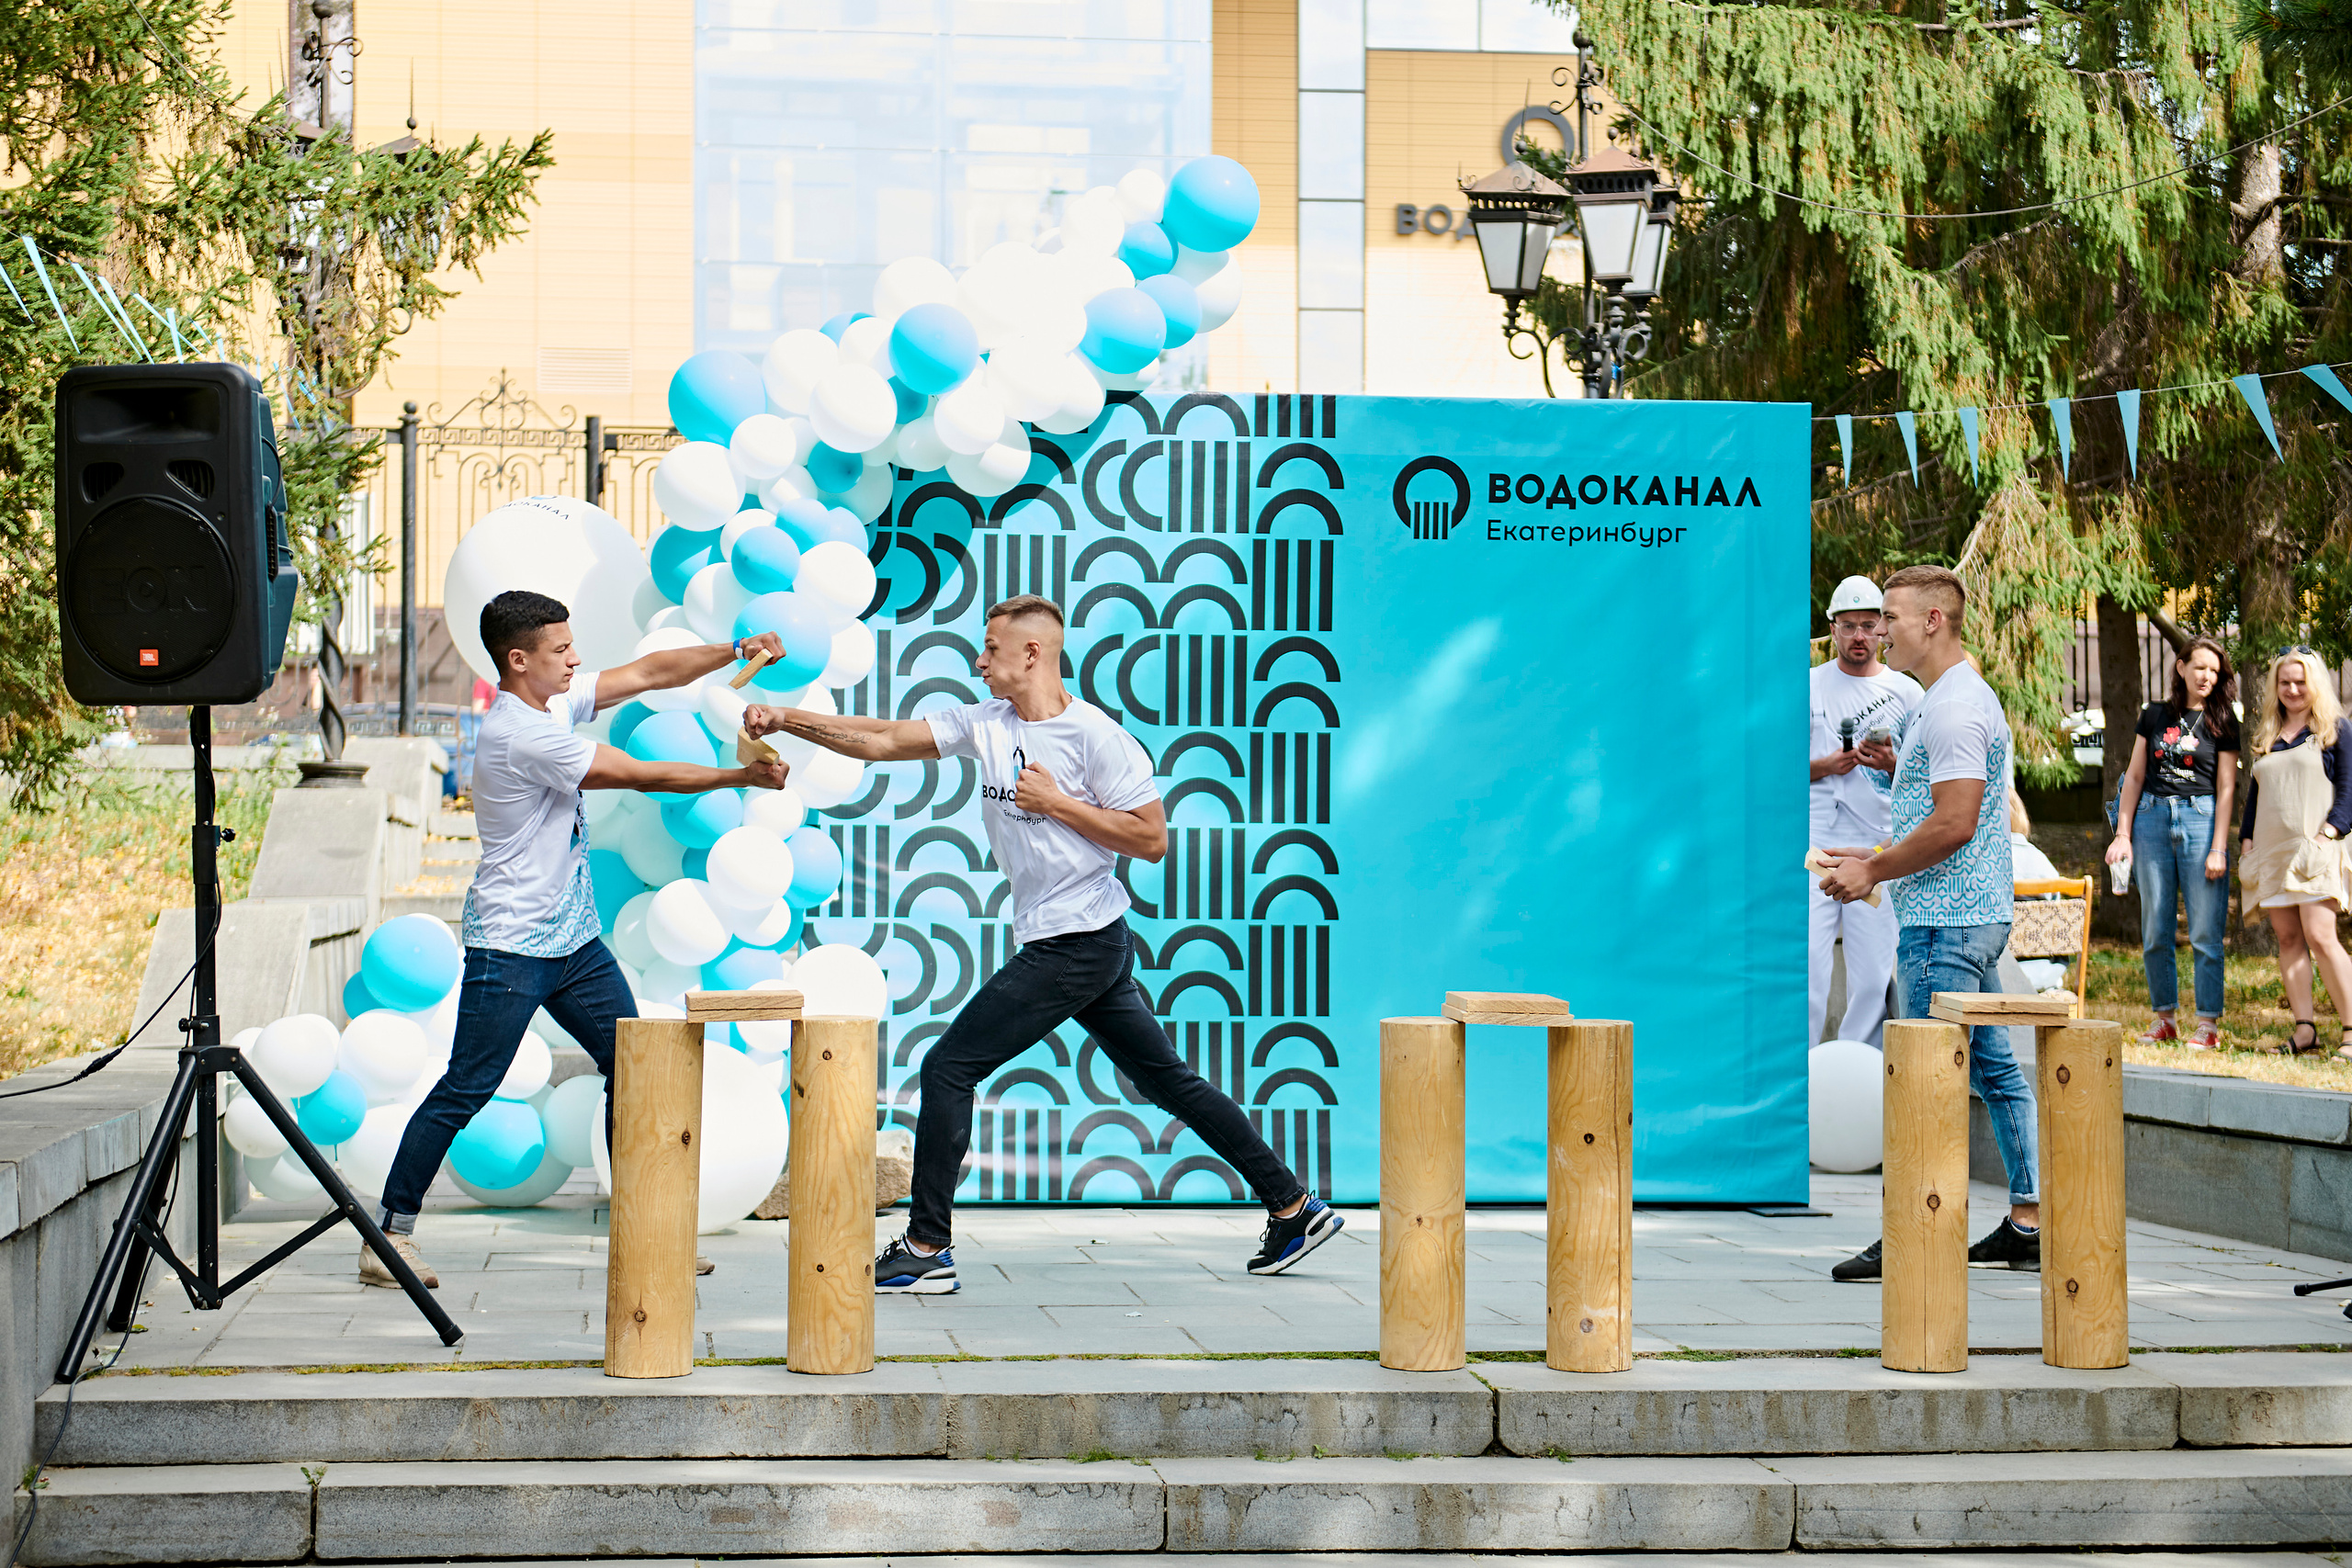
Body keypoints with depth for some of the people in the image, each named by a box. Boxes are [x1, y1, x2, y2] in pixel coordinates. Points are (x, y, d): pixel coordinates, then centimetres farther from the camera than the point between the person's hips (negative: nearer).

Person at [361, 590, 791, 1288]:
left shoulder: (556, 701, 6)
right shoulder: (521, 733, -21)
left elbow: (649, 673, 12)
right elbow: (644, 775, -17)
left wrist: (737, 651, -2)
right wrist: (744, 777, -9)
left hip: (575, 938, 9)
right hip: (511, 946, -9)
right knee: (465, 1091, -6)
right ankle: (389, 1234, 1)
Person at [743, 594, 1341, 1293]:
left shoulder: (1095, 734, -12)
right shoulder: (985, 723, 10)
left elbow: (1151, 838, -11)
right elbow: (885, 740, 7)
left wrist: (1057, 802, -15)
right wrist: (787, 720, -2)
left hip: (1077, 944, -8)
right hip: (1096, 948, 8)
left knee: (948, 1067, -8)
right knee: (1169, 1080, 13)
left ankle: (927, 1249, -4)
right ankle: (1293, 1205, 18)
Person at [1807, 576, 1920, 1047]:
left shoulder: (1906, 692, 10)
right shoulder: (1807, 686, 8)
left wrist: (1892, 765, -9)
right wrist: (1825, 766, -7)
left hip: (1879, 847, 1)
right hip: (1813, 846, -1)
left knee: (1873, 980, -1)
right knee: (1806, 969, -10)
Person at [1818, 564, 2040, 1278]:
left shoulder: (1953, 710, -17)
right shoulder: (1961, 698, 18)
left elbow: (1955, 824, -24)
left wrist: (1874, 871, -14)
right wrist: (1881, 859, 18)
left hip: (1943, 921, -11)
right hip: (1978, 911, 11)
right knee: (1994, 1067, 11)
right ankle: (2031, 1223, 14)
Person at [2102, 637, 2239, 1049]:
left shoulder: (2222, 722, 4)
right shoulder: (2154, 715, 10)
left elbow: (2225, 789, 0)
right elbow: (2135, 777, 12)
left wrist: (2218, 848, -8)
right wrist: (2123, 834, 4)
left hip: (2200, 819, -3)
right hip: (2152, 818, 3)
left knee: (2205, 932, -6)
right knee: (2154, 931, 4)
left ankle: (2208, 1024, -1)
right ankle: (2164, 1018, 13)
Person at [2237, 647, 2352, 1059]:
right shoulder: (2267, 734, 21)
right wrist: (2247, 840, 12)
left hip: (2313, 849, -6)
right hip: (2271, 850, 6)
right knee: (2287, 938, 0)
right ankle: (2305, 1031, 0)